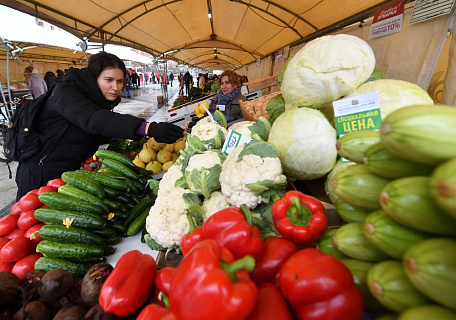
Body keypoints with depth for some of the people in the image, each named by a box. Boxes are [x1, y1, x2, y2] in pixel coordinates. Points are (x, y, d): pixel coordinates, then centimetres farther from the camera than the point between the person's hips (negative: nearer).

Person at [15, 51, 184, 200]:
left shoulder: (101, 99, 1)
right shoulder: (67, 91, -23)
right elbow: (93, 120, -44)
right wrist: (148, 128, -57)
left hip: (72, 171, 7)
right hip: (40, 176, -7)